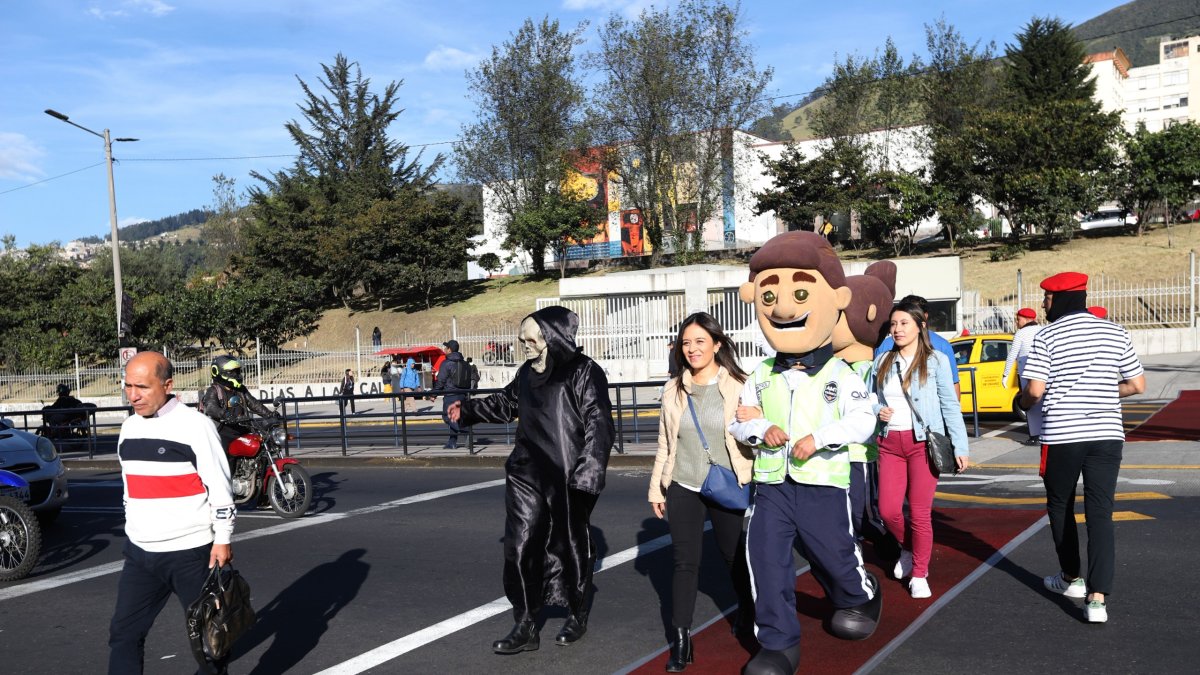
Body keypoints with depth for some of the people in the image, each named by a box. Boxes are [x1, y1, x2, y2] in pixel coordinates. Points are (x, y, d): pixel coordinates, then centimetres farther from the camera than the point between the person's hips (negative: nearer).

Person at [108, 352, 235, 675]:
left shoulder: (195, 425, -14)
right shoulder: (129, 427, 8)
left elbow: (220, 486, -12)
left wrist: (223, 539, -12)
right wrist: (134, 532, 20)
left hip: (191, 552, -6)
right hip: (140, 552, 6)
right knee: (124, 631, 7)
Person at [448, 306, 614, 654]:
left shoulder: (584, 371, -12)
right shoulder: (526, 372, 10)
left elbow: (599, 425, -16)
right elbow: (507, 403, 29)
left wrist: (587, 473, -23)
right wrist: (468, 410, 23)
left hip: (568, 478, -6)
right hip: (528, 474, 6)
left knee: (571, 545, 9)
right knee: (520, 547, 2)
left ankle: (577, 617, 31)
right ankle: (525, 627, 13)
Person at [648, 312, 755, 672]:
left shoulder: (738, 385, -6)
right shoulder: (673, 389, 4)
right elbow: (664, 444, 9)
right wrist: (656, 487, 9)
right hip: (683, 488, 2)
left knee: (736, 556, 14)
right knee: (684, 562, 2)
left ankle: (749, 612, 41)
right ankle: (680, 640, 9)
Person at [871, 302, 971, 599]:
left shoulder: (935, 360, -1)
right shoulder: (882, 363, 10)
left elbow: (950, 405, -2)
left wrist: (959, 446, -6)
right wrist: (876, 411, -3)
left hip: (924, 442, -3)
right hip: (890, 443, 4)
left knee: (920, 513, -2)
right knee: (888, 510, -1)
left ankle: (919, 575, 15)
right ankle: (908, 549, 31)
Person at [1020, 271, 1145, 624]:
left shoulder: (1047, 336, -5)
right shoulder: (1115, 333, 6)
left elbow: (1035, 390, -11)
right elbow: (1138, 385, 8)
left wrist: (1023, 402, 11)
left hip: (1061, 436, -2)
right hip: (1107, 435, 3)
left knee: (1060, 506, 18)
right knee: (1101, 514, 1)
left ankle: (1071, 578, 31)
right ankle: (1098, 598, -8)